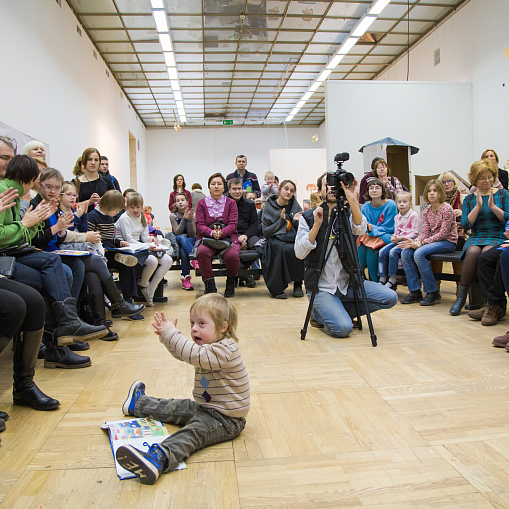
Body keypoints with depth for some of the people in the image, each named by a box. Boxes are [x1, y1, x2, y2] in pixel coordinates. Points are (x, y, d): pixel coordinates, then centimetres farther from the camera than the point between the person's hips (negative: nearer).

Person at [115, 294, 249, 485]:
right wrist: (167, 333, 1)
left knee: (193, 432, -32)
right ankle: (139, 405, 47)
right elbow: (183, 353, 18)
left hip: (226, 419, -10)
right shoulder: (210, 346, 7)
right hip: (206, 407, 10)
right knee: (175, 408, 25)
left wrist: (170, 334, -32)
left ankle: (159, 458, -55)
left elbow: (193, 355, -38)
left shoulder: (225, 350, -25)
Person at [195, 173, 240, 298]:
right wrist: (212, 233, -21)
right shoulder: (202, 203, 10)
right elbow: (199, 225, 1)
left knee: (232, 255, -33)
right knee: (202, 252, -35)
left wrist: (221, 232, -22)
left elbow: (233, 224, -1)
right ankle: (210, 286, -17)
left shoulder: (231, 203, 9)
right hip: (207, 238, 1)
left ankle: (230, 283, -2)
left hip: (227, 237, 0)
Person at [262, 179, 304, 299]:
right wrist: (281, 221, -13)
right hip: (275, 239, -3)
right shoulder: (269, 207, 2)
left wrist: (296, 221, -9)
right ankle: (277, 288, -24)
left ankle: (298, 284, -14)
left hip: (293, 239, 3)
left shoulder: (295, 206, 10)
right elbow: (266, 231, -2)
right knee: (285, 249, -37)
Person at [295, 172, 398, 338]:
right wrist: (317, 225, -18)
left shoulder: (347, 214, 7)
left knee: (390, 297, -14)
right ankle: (319, 314, 8)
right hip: (322, 288, -4)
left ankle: (339, 311, 2)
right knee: (343, 328, -25)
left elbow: (360, 229, -18)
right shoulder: (307, 217, 1)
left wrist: (352, 200, -31)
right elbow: (300, 253, -11)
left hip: (347, 283, 4)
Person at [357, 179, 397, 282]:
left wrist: (373, 229, -21)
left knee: (371, 248, -31)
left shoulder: (390, 205, -8)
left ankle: (375, 282, -17)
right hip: (369, 235, 4)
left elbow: (388, 228, -8)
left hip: (386, 236, -4)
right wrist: (366, 227, -20)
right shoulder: (365, 207, 4)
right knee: (361, 246, -28)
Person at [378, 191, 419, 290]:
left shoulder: (413, 215, -7)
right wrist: (394, 237, -3)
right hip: (398, 240, 7)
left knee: (393, 252, -29)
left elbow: (415, 233, -12)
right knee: (382, 251, -13)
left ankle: (392, 281, -21)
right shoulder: (397, 217, 15)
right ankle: (382, 279, -11)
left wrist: (401, 238, -19)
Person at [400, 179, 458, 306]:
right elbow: (425, 232, 4)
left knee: (419, 253, -30)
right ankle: (415, 292, -11)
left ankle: (433, 292, -18)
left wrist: (421, 243, -22)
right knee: (406, 252, -14)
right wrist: (415, 242, -17)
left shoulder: (447, 209, -11)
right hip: (432, 241, 7)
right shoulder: (426, 211, 11)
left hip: (448, 242, -7)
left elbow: (443, 234, -17)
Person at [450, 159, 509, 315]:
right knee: (473, 251, -34)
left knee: (486, 252, -35)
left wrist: (493, 206, -12)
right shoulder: (469, 199, 14)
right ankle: (461, 297, -28)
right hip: (476, 237, 1)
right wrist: (478, 206, -8)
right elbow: (465, 225, 2)